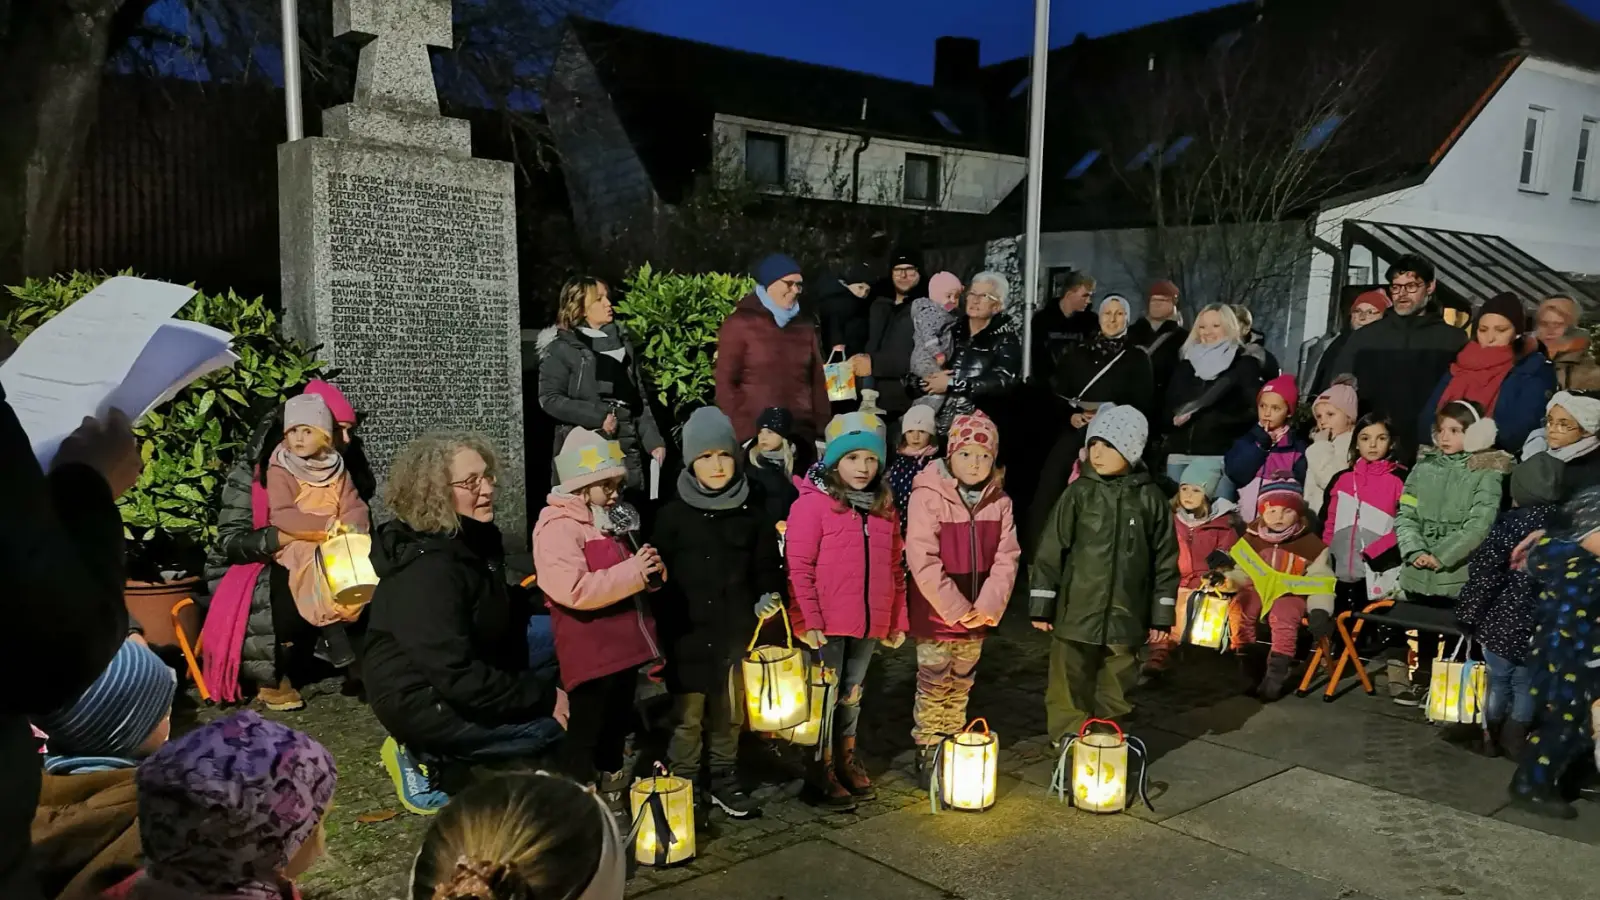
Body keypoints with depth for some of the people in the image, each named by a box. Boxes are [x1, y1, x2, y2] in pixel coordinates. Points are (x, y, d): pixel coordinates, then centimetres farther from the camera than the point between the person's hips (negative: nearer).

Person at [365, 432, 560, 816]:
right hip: (420, 702, -10)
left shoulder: (474, 537, 1)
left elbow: (498, 614, 19)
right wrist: (544, 696, -24)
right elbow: (459, 679, -31)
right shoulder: (426, 571, -29)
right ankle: (428, 761, -5)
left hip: (460, 673, 10)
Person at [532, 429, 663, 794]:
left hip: (624, 647, 9)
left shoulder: (613, 520, 15)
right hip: (589, 655, -9)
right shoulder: (558, 528, -15)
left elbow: (630, 576, 26)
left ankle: (614, 788, 36)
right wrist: (632, 572, -25)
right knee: (585, 730, 1)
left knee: (617, 724, 21)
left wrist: (652, 569, 1)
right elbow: (572, 589, -29)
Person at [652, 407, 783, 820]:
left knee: (729, 713, 14)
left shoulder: (751, 511, 4)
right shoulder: (674, 514, -3)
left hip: (736, 631, 3)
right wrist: (664, 627, -6)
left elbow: (767, 565, 11)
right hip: (688, 633, -2)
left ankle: (724, 781, 31)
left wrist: (769, 596, -8)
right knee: (688, 716, 2)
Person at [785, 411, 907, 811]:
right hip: (827, 624, -5)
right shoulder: (812, 503, -10)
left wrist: (897, 620, 11)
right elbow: (798, 568, -13)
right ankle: (822, 771, 20)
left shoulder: (883, 507, 9)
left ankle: (846, 758, 36)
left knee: (853, 694, 19)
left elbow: (895, 569, 13)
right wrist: (809, 621, -17)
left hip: (869, 623, 6)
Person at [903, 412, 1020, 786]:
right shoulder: (928, 496, -15)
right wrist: (955, 608, -19)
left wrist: (988, 606, -12)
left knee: (961, 687, 18)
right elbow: (922, 560, -19)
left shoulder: (1000, 502, 1)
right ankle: (927, 755, 17)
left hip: (977, 617, 5)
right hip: (935, 615, -5)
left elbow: (1006, 558, -1)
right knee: (933, 688, 3)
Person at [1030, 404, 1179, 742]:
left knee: (1117, 689, 14)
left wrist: (1162, 616, 5)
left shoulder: (1150, 499, -2)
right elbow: (1050, 550, -2)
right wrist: (1041, 606, -3)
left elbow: (1166, 559, 4)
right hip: (1076, 613, -1)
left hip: (1126, 616, 1)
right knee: (1070, 690, 5)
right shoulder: (1079, 493, -4)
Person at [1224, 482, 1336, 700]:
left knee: (1283, 616, -35)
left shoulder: (1310, 543, -1)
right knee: (1238, 610, -28)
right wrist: (1230, 580, -12)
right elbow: (1241, 572, 13)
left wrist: (1320, 610, -18)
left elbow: (1320, 580, -2)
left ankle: (1276, 673, -26)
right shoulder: (1252, 539, 7)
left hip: (1292, 593, -3)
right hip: (1258, 590, 3)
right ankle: (1250, 664, -14)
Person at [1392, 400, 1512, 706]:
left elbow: (1479, 524, -15)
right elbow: (1405, 515, 5)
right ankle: (1421, 682, 31)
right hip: (1418, 572, 5)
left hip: (1459, 574, -5)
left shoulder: (1487, 473, -6)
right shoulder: (1424, 466, 8)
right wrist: (1415, 550, -11)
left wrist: (1441, 557, -18)